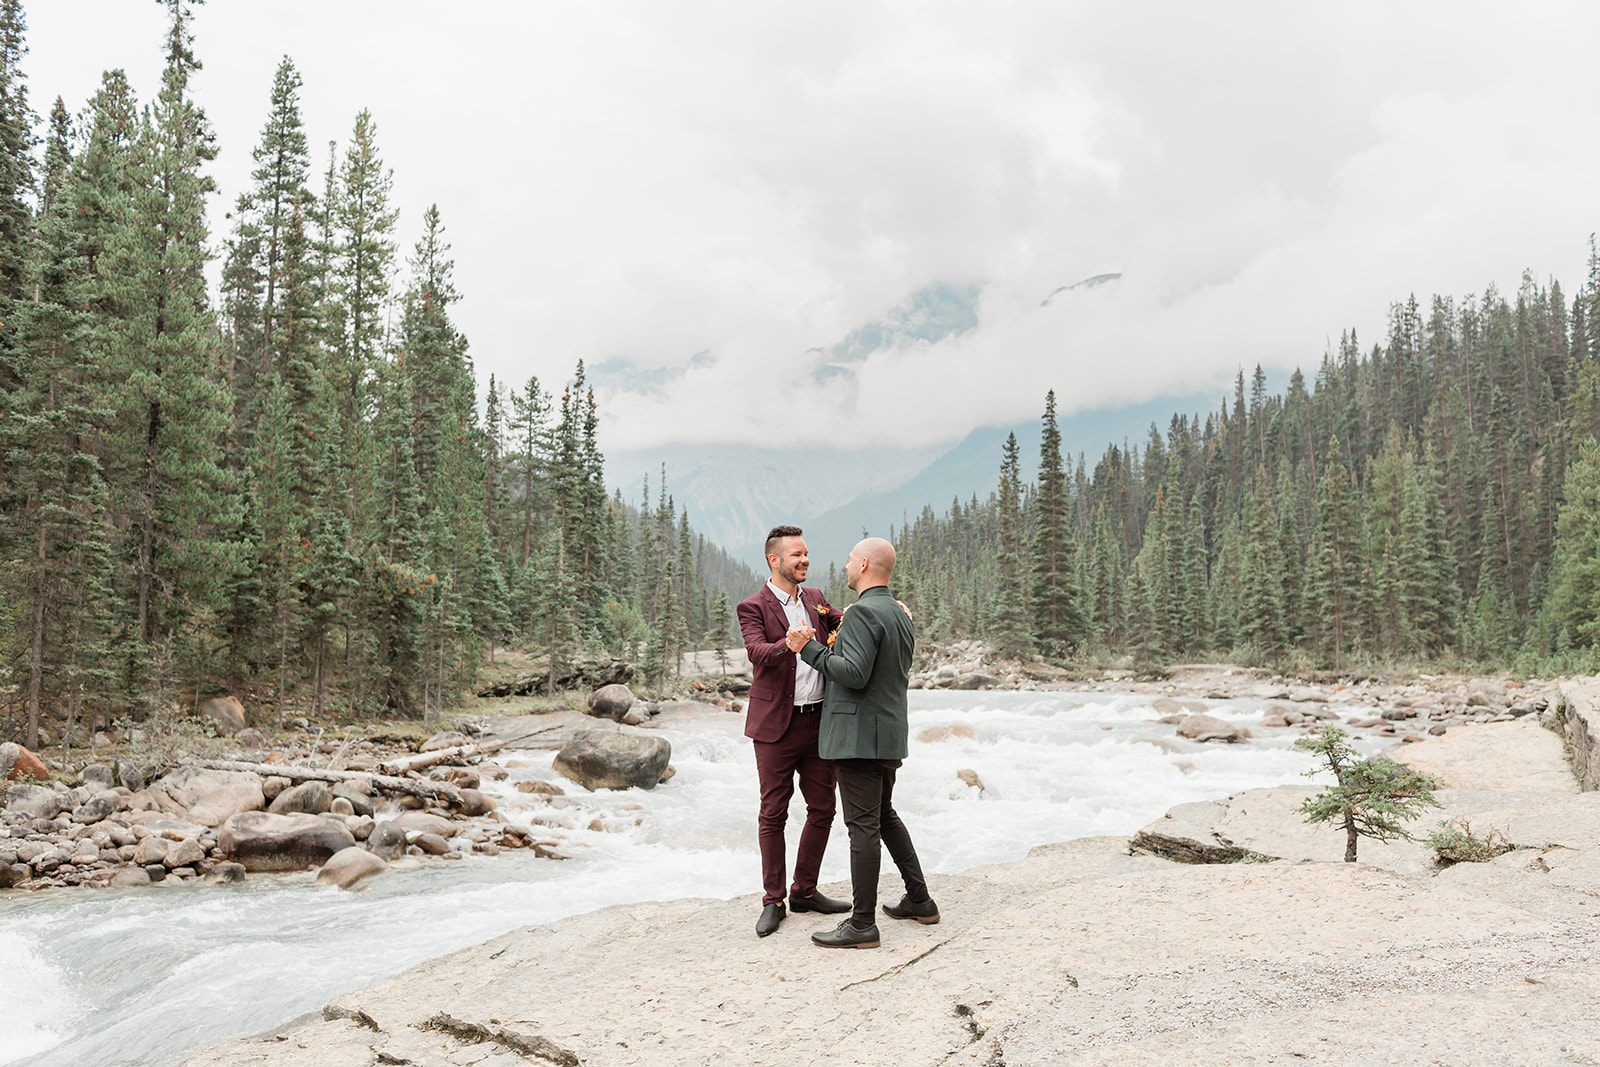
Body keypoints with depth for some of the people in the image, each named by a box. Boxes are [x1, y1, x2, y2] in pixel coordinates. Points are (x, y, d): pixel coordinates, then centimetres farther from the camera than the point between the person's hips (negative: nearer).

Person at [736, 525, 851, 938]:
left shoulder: (815, 599, 13)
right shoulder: (753, 608, -6)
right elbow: (757, 652, -22)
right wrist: (788, 644, -42)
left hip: (819, 721, 6)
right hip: (776, 726, -5)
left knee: (822, 809, 10)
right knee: (773, 814, 3)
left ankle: (805, 891, 24)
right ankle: (773, 901, 14)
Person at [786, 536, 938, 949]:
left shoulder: (863, 612, -16)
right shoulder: (900, 615, 14)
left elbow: (854, 674, -24)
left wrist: (810, 648, -15)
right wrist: (836, 649, 22)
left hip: (860, 734, -10)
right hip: (890, 732, 10)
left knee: (863, 825, -6)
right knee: (885, 815, 21)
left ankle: (863, 924, 0)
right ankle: (919, 900, 28)